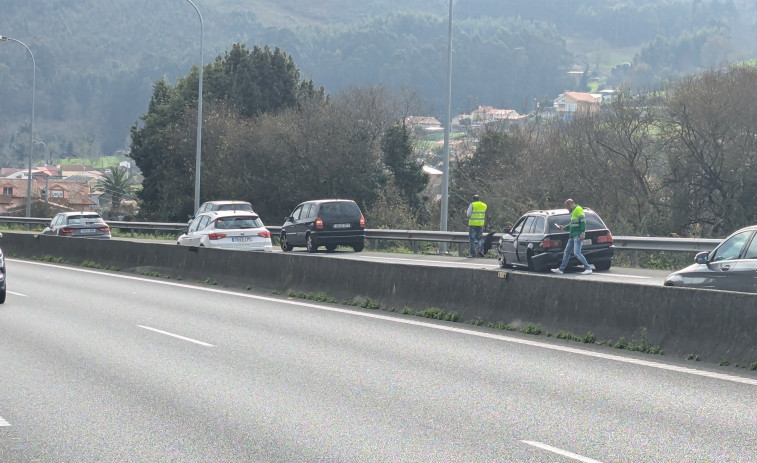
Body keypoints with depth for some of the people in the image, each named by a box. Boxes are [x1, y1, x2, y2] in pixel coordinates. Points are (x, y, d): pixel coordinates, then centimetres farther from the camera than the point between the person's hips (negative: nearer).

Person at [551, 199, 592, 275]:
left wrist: (583, 233, -25)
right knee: (566, 252, 12)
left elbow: (583, 221, -18)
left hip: (578, 236, -10)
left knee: (577, 253, -17)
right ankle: (561, 269, 18)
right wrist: (564, 228, 28)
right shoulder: (573, 212, 22)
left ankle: (588, 269, -15)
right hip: (572, 236, 10)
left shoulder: (578, 210, -9)